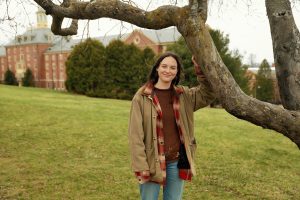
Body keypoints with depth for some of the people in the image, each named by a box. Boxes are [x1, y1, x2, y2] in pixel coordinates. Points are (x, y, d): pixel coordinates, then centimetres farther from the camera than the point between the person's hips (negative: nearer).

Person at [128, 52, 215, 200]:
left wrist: (201, 70, -11)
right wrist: (140, 166, -14)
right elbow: (135, 134, -9)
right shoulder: (142, 96, -7)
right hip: (152, 162, -3)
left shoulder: (184, 95, 6)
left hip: (177, 161, 4)